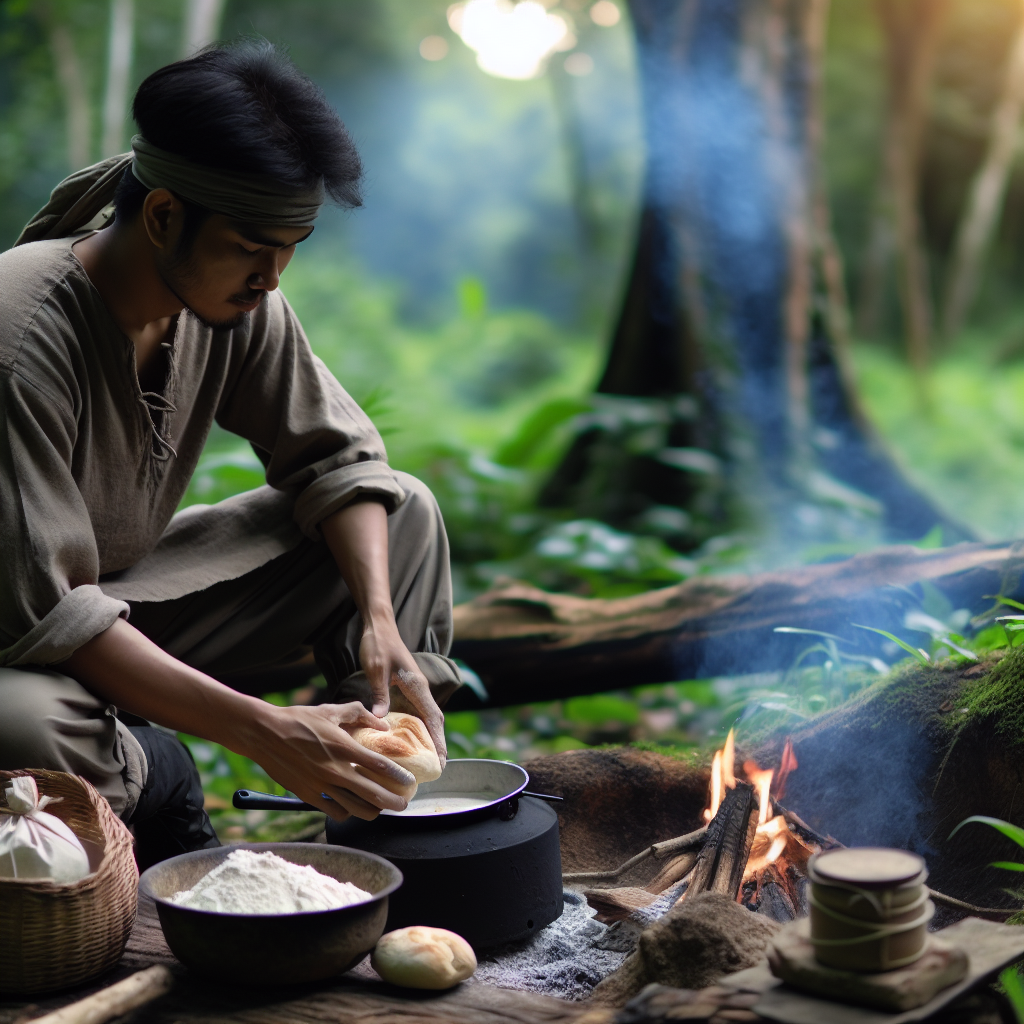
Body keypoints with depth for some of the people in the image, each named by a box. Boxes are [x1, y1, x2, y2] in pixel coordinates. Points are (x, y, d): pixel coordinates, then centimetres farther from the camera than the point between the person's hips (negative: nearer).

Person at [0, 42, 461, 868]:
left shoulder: (239, 302, -10)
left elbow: (337, 456, 0)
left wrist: (380, 620, -19)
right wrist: (264, 731, -37)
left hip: (132, 597, 7)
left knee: (404, 513, -3)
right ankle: (156, 783, -6)